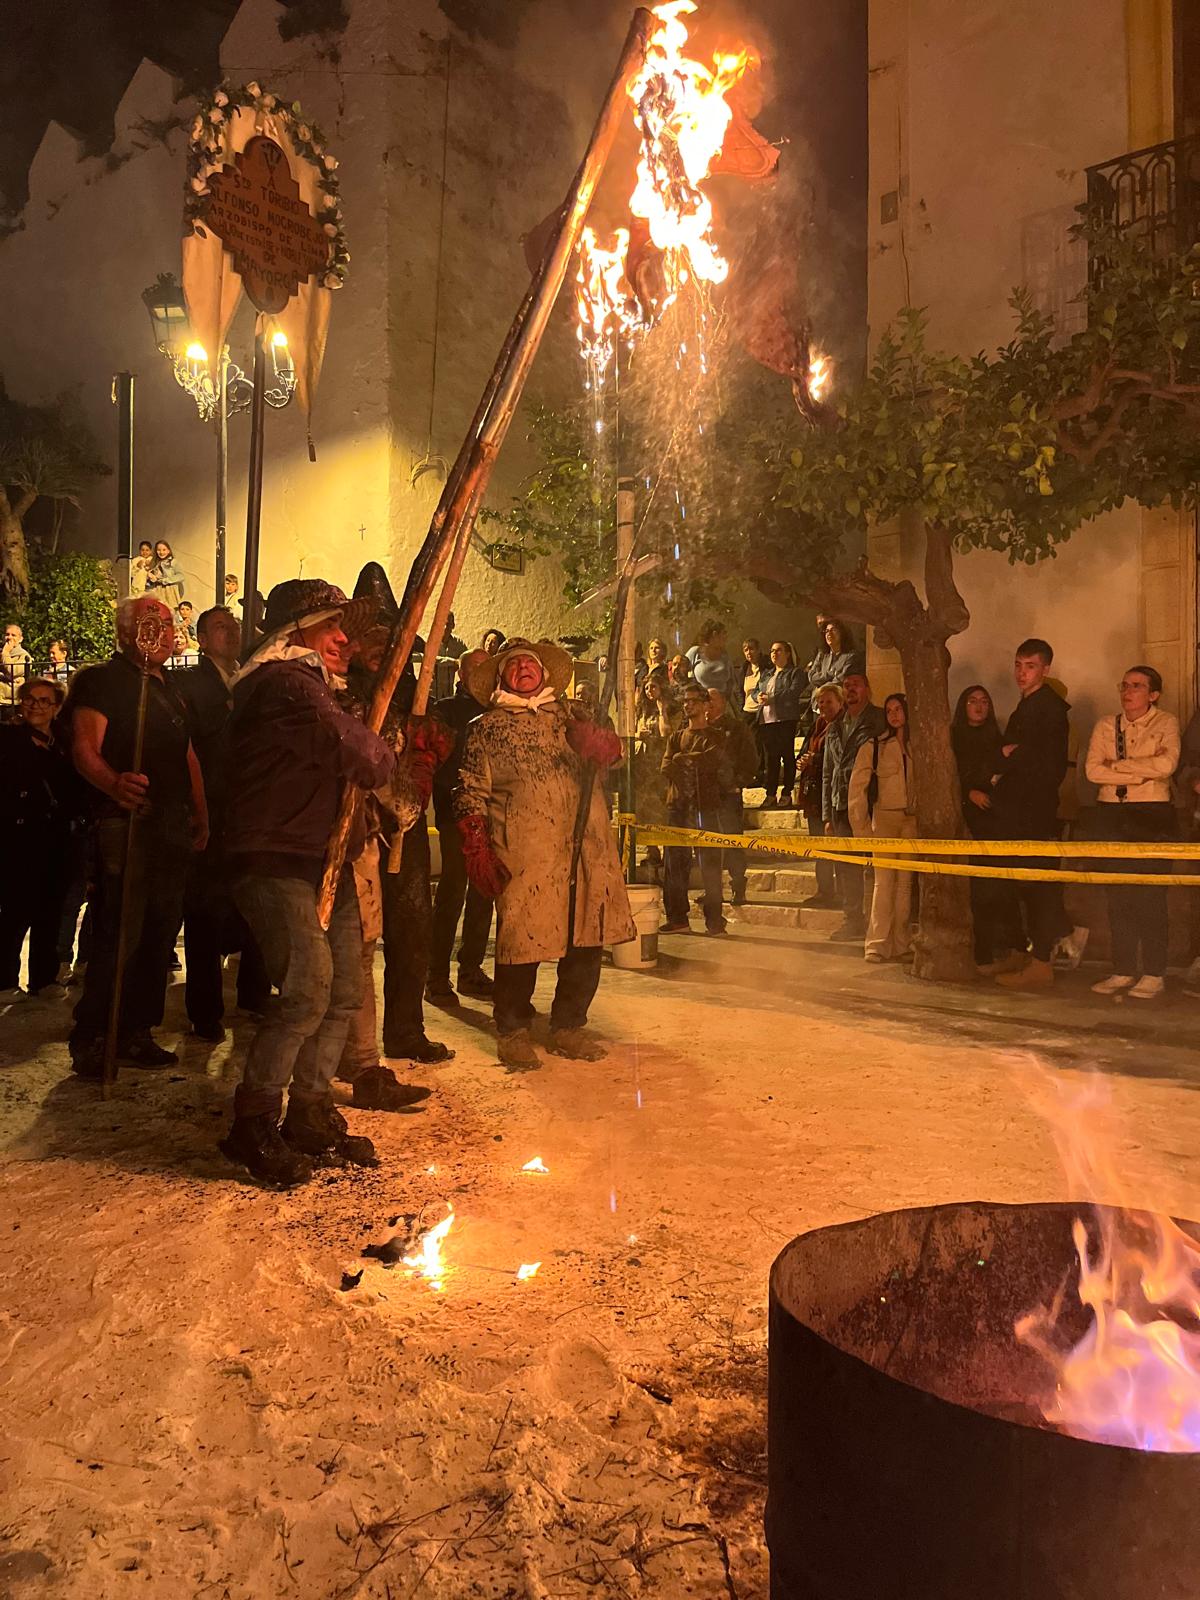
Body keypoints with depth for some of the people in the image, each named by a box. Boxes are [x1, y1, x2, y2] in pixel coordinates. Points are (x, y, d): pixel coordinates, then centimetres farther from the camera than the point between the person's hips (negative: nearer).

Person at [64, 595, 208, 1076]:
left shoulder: (170, 689, 20)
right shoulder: (102, 680, -3)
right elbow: (84, 750, -16)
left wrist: (201, 816, 16)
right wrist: (114, 784, -36)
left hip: (173, 829, 8)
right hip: (126, 825, -7)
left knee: (158, 935, 9)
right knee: (119, 935, -9)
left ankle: (135, 1035, 19)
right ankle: (90, 1042, 2)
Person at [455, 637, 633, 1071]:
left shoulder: (568, 714, 19)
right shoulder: (488, 728, 10)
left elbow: (609, 749, 7)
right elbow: (470, 794, 6)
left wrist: (595, 740, -18)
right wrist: (478, 853, -5)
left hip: (587, 848, 4)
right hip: (523, 854, -3)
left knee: (587, 939, 6)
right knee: (521, 939, -4)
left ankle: (568, 1027, 22)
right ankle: (513, 1032, 14)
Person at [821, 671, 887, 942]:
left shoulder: (880, 721, 2)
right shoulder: (834, 729, 20)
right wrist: (827, 814, 15)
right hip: (841, 806, 6)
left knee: (872, 865, -7)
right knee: (846, 867, 8)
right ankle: (852, 921, 17)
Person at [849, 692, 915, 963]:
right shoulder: (873, 746, 2)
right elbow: (857, 788, -1)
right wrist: (860, 827, -6)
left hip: (912, 819, 3)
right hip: (884, 818, -3)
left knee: (905, 882, 4)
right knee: (884, 881, -9)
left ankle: (900, 945, 9)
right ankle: (878, 944, -8)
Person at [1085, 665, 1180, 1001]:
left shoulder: (1166, 723, 1)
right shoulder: (1106, 725, 9)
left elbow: (1167, 764, -18)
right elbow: (1092, 770, -4)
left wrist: (1117, 765, -10)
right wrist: (1140, 773, -13)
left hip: (1153, 814, -3)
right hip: (1112, 814, 4)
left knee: (1150, 895, -5)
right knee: (1118, 895, 4)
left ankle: (1153, 975, 2)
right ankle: (1123, 971, 11)